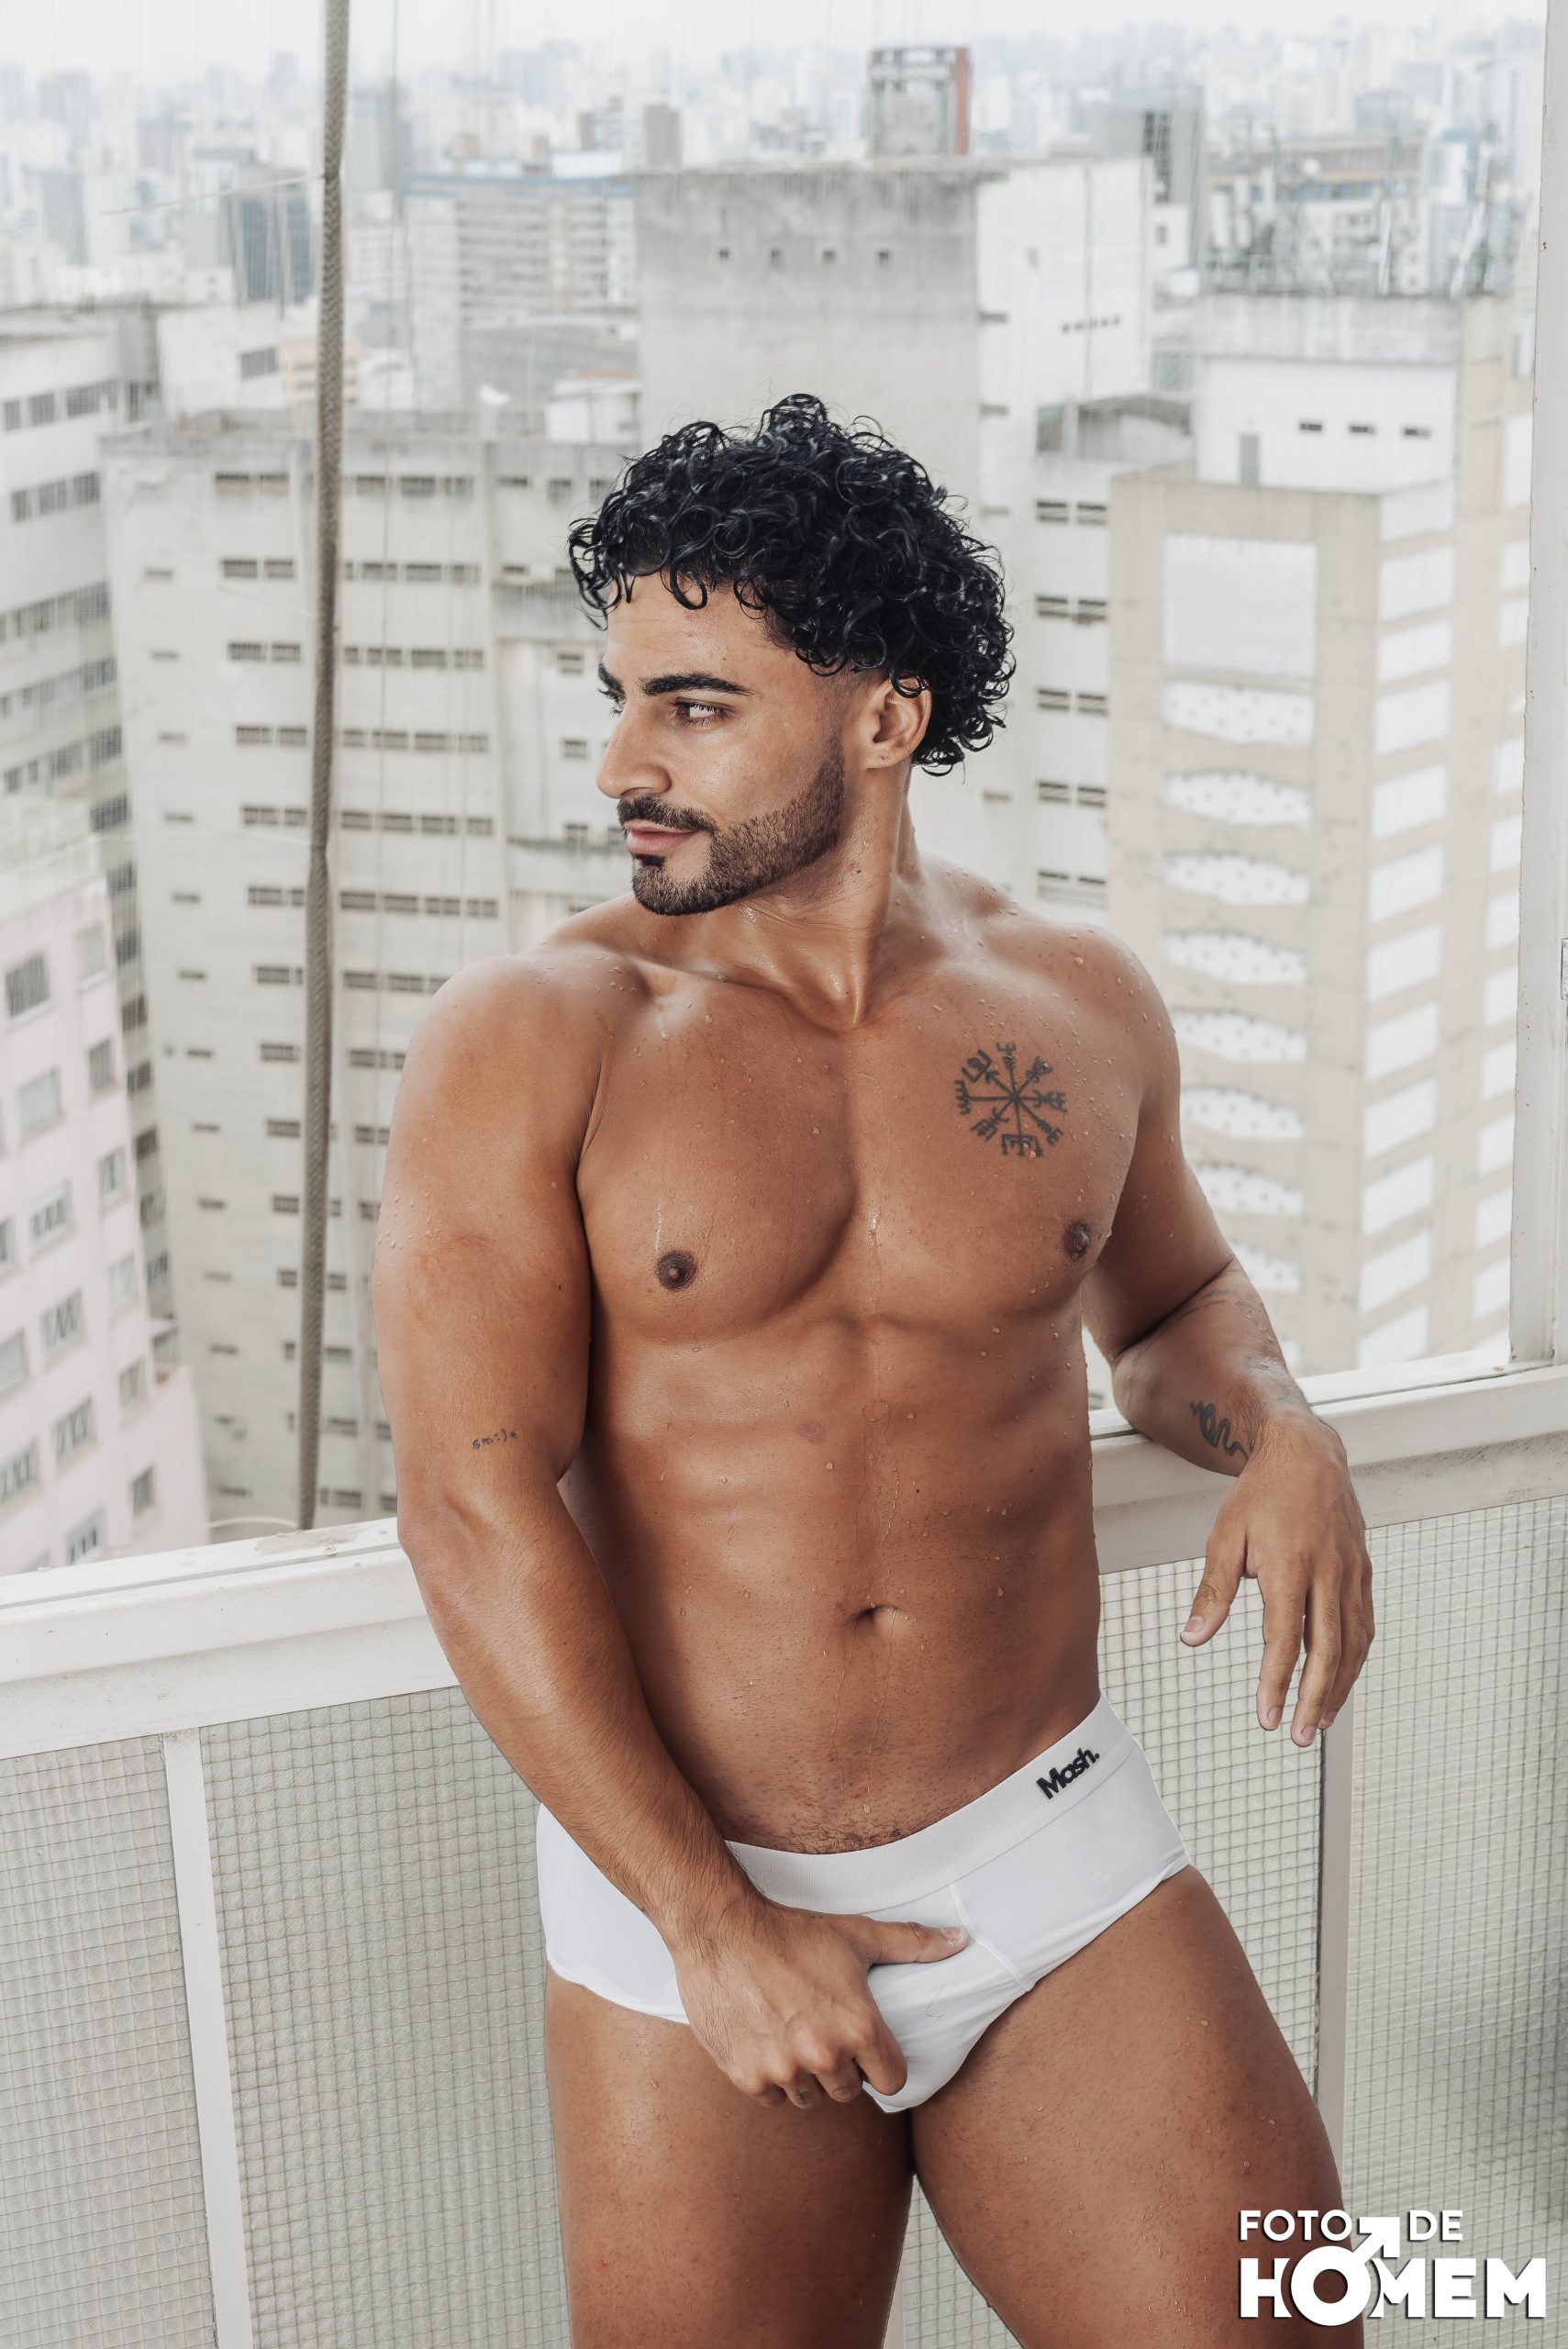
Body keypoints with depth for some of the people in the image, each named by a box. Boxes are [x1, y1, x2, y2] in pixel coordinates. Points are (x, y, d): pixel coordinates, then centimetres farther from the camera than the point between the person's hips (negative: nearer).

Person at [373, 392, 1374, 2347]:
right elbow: (474, 1509, -13)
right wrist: (715, 1926, -13)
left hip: (1059, 1855, 2)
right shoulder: (527, 1043, -8)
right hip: (677, 1889, -2)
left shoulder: (1076, 1006, 2)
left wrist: (1277, 1431, -2)